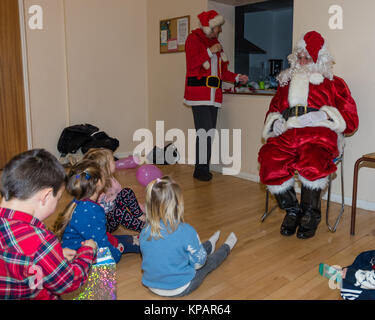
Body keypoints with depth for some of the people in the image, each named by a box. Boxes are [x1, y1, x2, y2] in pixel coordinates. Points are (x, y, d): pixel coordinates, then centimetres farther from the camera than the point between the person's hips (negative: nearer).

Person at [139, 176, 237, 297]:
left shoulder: (144, 232, -17)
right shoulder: (186, 231, -30)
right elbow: (199, 262, -17)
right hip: (180, 289, -5)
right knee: (210, 261, 24)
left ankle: (209, 245, 61)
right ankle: (227, 247, 55)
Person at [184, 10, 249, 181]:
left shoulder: (216, 43, 23)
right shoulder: (193, 39, 1)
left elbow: (222, 72, 23)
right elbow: (191, 64, -14)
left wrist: (237, 77, 11)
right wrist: (209, 52, -12)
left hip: (214, 95, 7)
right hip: (199, 93, -7)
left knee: (210, 132, 6)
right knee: (203, 131, -12)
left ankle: (204, 169, 13)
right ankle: (200, 170, -3)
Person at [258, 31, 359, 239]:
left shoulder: (334, 84, 20)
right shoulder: (287, 83, 30)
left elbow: (351, 121, 12)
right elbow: (272, 110, 31)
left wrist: (326, 114, -5)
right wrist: (275, 121, 7)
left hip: (318, 135, -3)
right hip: (286, 134, 3)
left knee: (312, 163, -37)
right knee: (270, 163, -29)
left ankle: (310, 214, -11)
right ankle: (292, 210, -7)